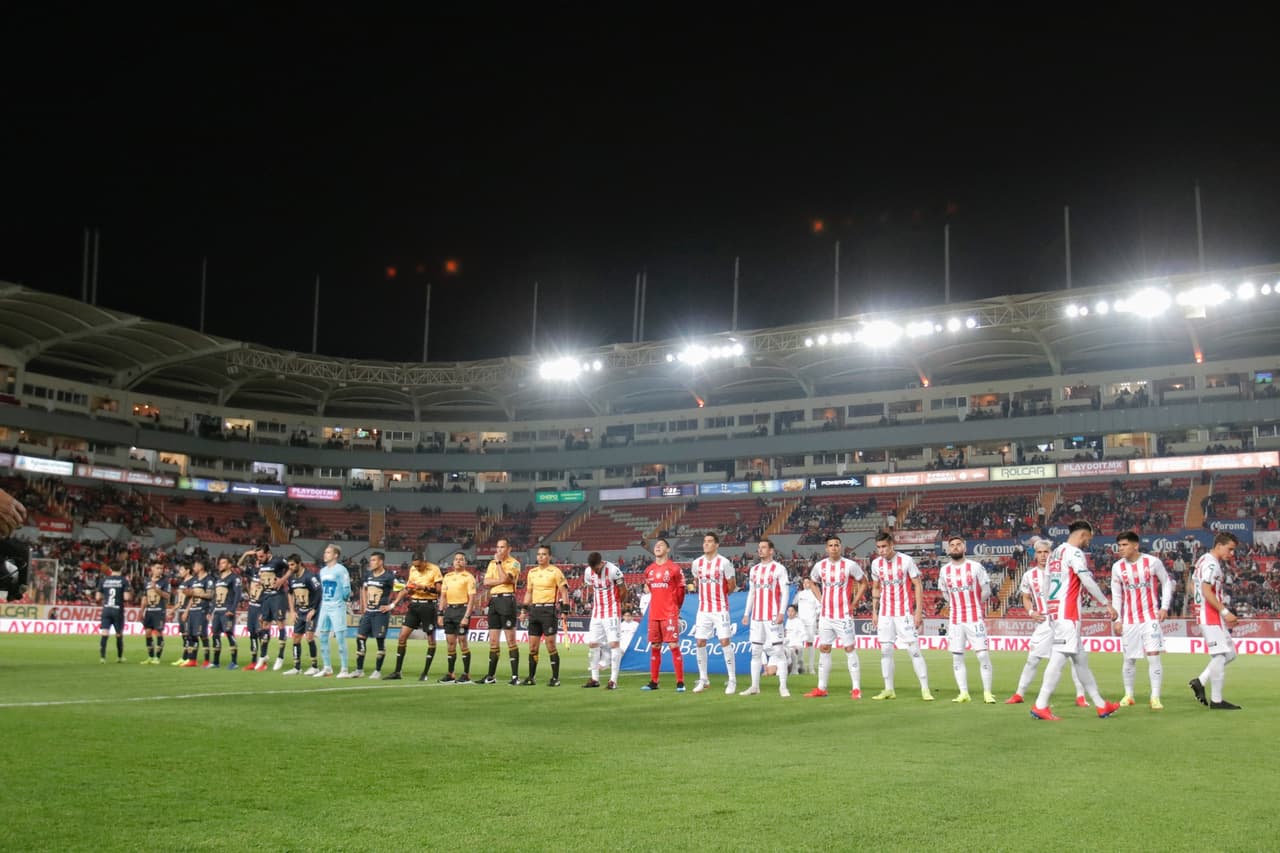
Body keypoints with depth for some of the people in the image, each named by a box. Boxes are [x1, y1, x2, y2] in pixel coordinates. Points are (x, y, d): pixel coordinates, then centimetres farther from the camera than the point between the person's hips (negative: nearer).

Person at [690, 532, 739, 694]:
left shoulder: (724, 562, -9)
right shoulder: (697, 563, 5)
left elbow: (732, 585, 1)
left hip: (720, 608, -4)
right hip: (703, 609, 5)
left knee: (725, 641, -7)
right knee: (700, 642, 3)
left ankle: (732, 681, -1)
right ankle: (703, 679, 15)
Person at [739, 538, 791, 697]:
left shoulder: (779, 569, -3)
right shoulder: (754, 570, 15)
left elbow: (785, 592, -7)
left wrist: (782, 613, -16)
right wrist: (747, 613, 13)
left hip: (773, 617, -6)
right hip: (757, 617, 6)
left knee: (778, 651, -7)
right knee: (756, 651, 7)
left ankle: (783, 687, -4)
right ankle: (754, 687, 13)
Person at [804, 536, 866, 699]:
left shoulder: (850, 565, -7)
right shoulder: (820, 566, 4)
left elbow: (863, 583, 3)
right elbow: (812, 582, 22)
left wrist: (854, 603, -3)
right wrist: (820, 600, 10)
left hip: (844, 615, -4)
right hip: (825, 615, 4)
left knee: (850, 649, -3)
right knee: (823, 649, 6)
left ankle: (856, 688, 1)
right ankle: (821, 688, 12)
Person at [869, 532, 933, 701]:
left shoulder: (906, 560, -8)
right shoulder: (876, 563, 5)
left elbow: (918, 586, -5)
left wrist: (919, 611, -11)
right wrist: (874, 612, 11)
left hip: (905, 612, -4)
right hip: (885, 614, 4)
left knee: (914, 650, -6)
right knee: (885, 651, 3)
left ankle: (925, 689, -2)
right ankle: (889, 690, 11)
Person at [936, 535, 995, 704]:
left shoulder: (975, 567, -4)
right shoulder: (944, 570, 5)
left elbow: (986, 591, 2)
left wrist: (972, 605, 8)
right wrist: (958, 606, 12)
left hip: (975, 618, -3)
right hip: (955, 620, 3)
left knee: (983, 655, -8)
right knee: (957, 657, 3)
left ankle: (987, 693, 1)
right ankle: (963, 693, 10)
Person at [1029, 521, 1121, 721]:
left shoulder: (1055, 553, 18)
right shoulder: (1075, 553, -9)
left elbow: (1044, 586, 20)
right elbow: (1088, 582, -17)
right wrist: (1107, 604, -11)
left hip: (1055, 612, 10)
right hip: (1068, 613, -10)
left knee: (1080, 659, 13)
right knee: (1060, 658, -10)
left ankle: (1100, 704, 20)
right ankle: (1040, 706, -10)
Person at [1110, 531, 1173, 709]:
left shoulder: (1153, 562, -6)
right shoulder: (1117, 567, -1)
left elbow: (1166, 583, 5)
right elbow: (1116, 596, 6)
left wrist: (1164, 607, -5)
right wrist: (1117, 619, 1)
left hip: (1151, 616, -2)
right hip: (1129, 619, 2)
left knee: (1154, 655, -10)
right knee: (1129, 659, 7)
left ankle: (1155, 697, -4)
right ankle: (1129, 695, 22)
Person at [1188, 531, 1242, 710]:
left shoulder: (1205, 560, 17)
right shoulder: (1211, 563, -14)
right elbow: (1206, 591, -23)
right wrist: (1225, 611, -23)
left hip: (1212, 615, 10)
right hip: (1210, 615, -10)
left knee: (1229, 653, 12)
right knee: (1220, 655, -7)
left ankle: (1199, 682, 11)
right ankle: (1216, 700, -3)